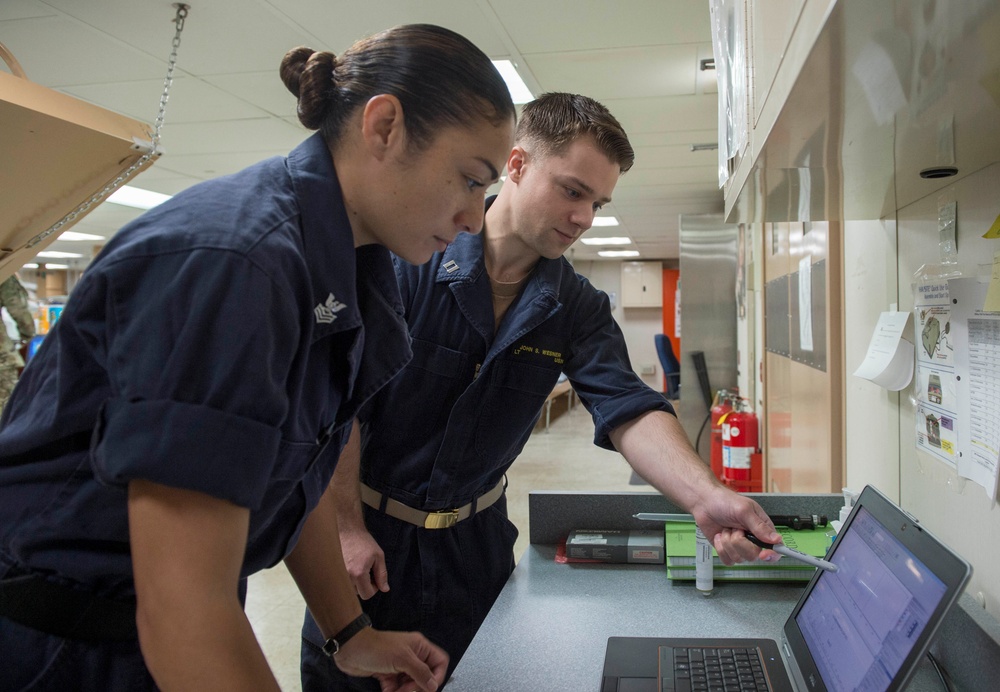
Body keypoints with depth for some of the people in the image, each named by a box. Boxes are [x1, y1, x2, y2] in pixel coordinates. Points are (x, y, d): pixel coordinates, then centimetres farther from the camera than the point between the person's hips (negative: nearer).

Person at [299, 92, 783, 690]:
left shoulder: (578, 307, -5)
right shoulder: (408, 260, -17)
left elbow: (628, 409, -17)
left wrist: (706, 497, -34)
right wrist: (348, 527, -13)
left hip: (474, 541, 3)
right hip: (367, 530, -3)